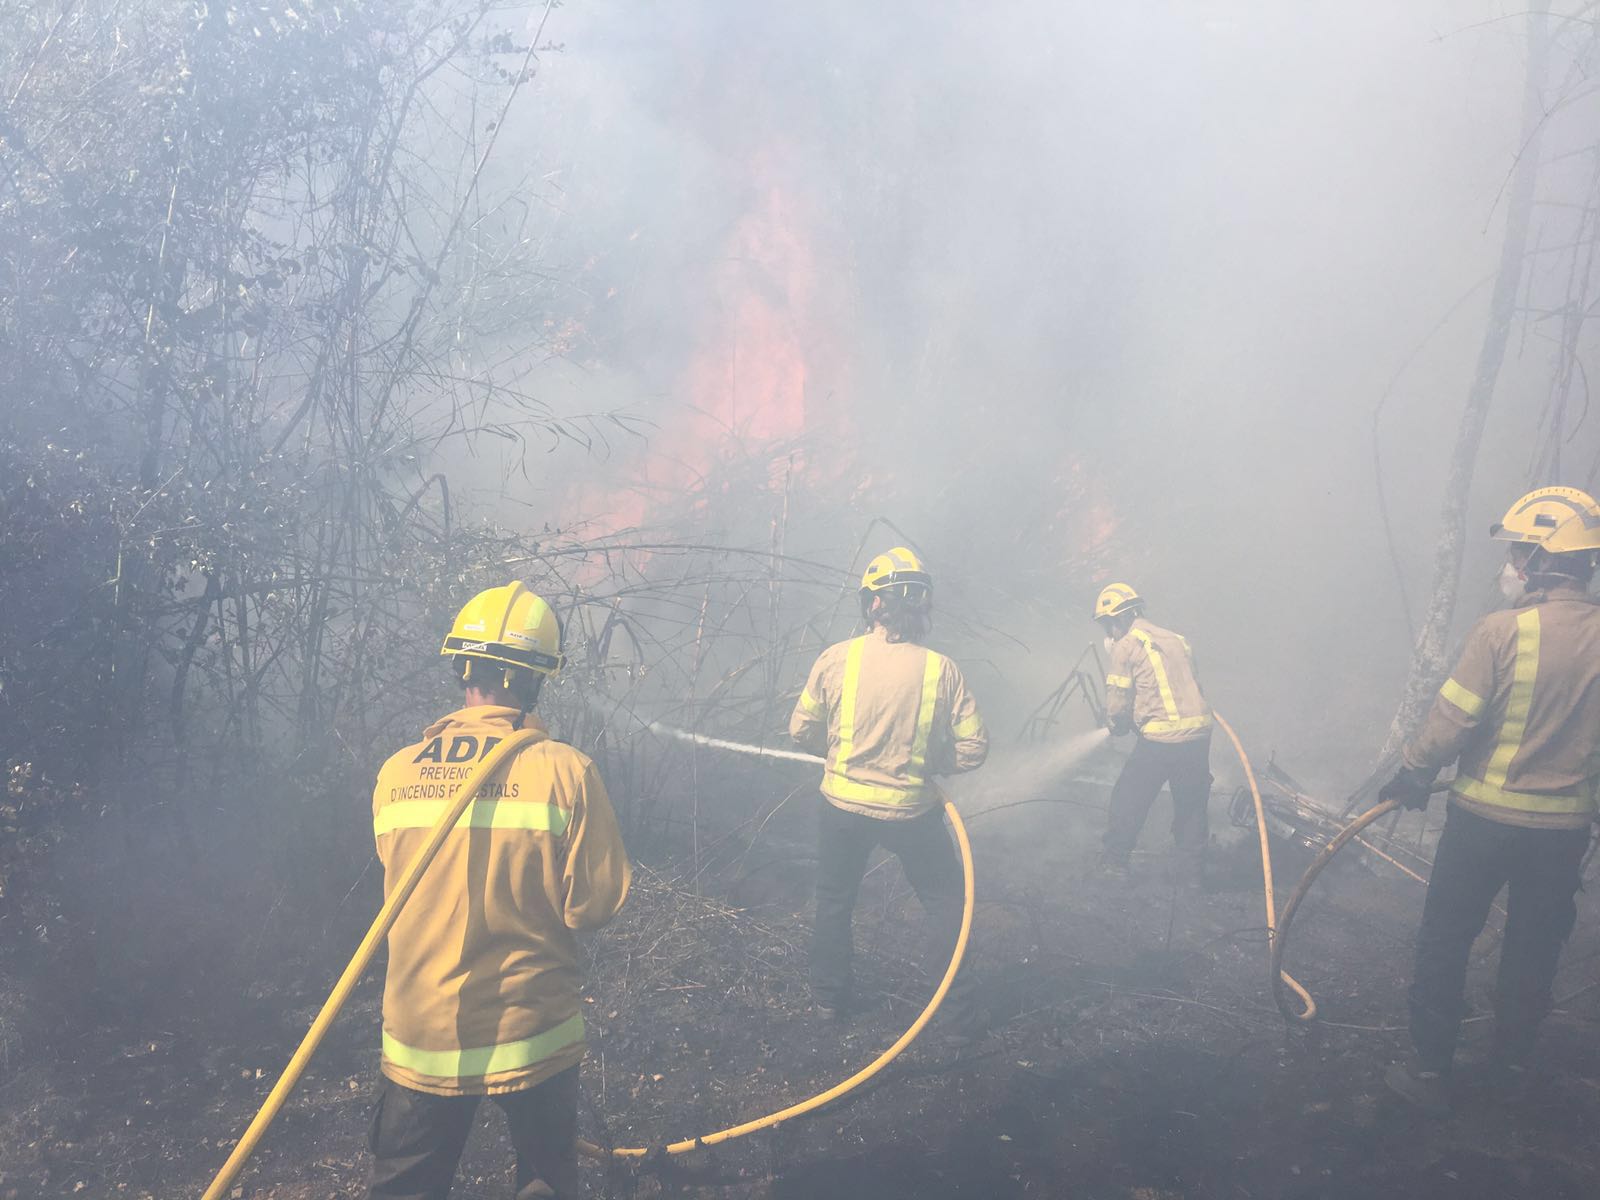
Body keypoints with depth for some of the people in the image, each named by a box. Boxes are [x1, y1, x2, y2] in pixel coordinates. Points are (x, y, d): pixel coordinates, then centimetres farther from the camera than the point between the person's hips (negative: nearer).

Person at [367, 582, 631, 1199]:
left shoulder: (396, 773, -8)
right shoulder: (563, 770, -17)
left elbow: (398, 886, 5)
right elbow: (595, 904, -13)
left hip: (421, 1037, 2)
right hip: (532, 1033, -2)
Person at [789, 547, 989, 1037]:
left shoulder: (837, 659, -12)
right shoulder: (941, 670, -13)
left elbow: (801, 730, -4)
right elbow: (973, 748, -10)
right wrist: (931, 763, 8)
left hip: (842, 804, 1)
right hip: (911, 811, -1)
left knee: (834, 902, 24)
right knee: (947, 906, 18)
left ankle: (829, 996, 35)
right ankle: (960, 1014, 20)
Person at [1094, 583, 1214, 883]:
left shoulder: (1125, 646, -4)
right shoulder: (1176, 639, 16)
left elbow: (1117, 704, -6)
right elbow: (1187, 687, 18)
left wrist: (1117, 725, 15)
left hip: (1160, 739, -6)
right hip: (1199, 733, 6)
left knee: (1128, 799, 11)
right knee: (1192, 804, 17)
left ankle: (1113, 862, 18)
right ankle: (1191, 871, 24)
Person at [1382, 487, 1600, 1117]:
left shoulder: (1502, 631, -18)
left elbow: (1450, 722, -17)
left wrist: (1411, 774, -2)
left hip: (1485, 816, -4)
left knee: (1444, 943, 9)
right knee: (1535, 946, 21)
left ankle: (1430, 1072, 15)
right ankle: (1511, 1058, 36)